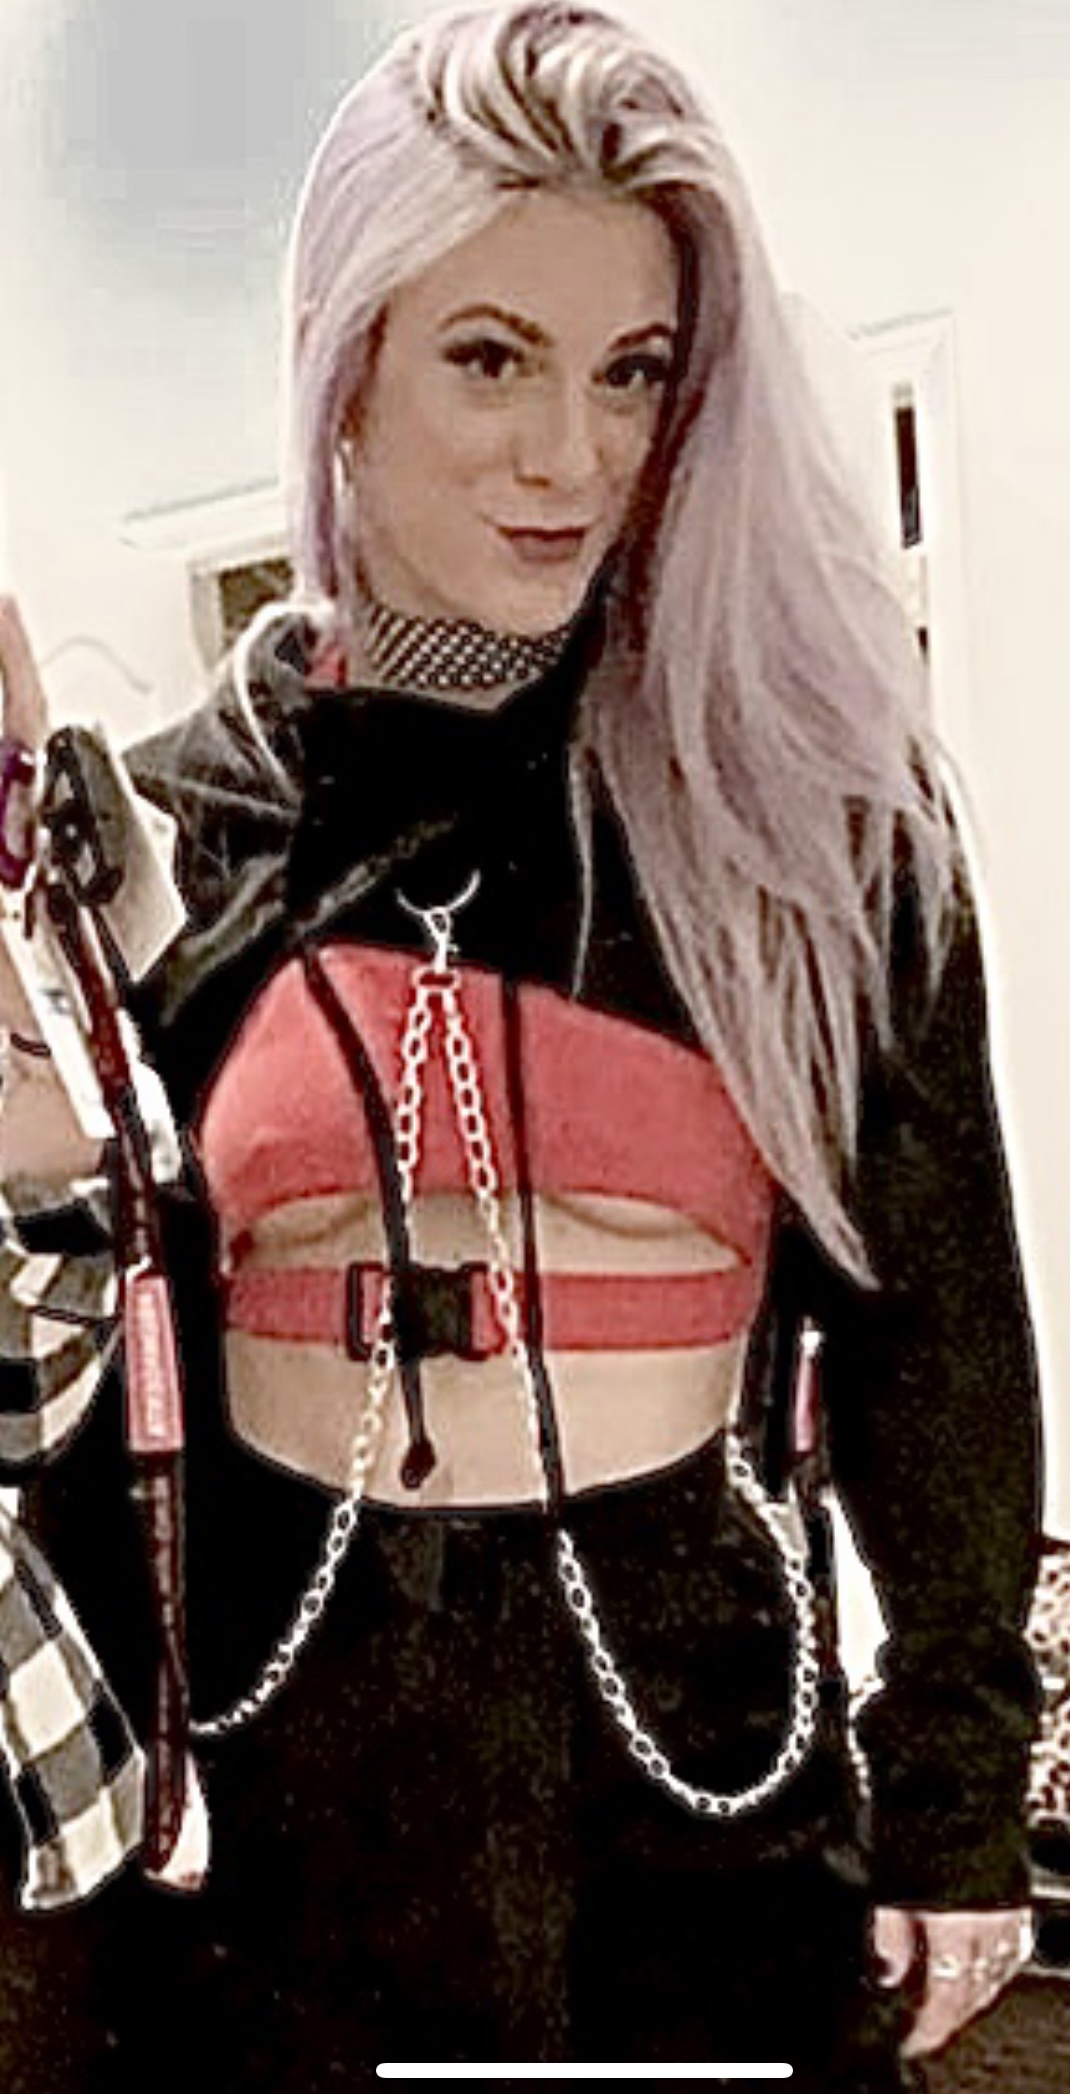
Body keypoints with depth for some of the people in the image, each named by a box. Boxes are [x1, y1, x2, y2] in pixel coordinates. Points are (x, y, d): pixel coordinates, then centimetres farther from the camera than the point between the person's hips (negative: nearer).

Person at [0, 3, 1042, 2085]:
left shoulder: (808, 796, -6)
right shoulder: (175, 812, -3)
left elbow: (937, 1319, -2)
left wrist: (959, 1790, 0)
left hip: (702, 1796, -1)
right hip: (272, 1794, 2)